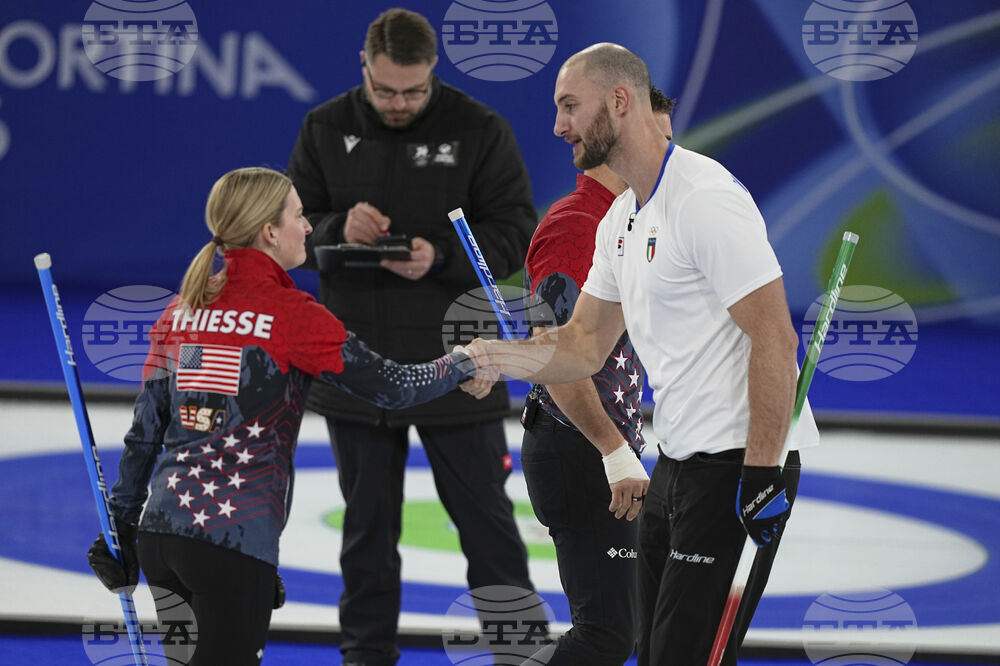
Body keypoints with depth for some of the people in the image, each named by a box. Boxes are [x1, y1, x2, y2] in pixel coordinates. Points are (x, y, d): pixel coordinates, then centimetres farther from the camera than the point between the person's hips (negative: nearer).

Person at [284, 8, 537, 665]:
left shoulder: (480, 130, -7)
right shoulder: (326, 130, 2)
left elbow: (516, 235, -7)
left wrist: (440, 258, -23)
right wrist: (337, 230, -18)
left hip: (456, 368, -3)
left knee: (485, 519, 4)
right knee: (367, 524, 13)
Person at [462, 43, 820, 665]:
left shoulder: (705, 195, -16)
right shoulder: (621, 220, 15)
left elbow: (775, 337, -20)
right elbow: (585, 346, 19)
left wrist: (761, 473, -23)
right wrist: (494, 356, 0)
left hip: (737, 463, -10)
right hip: (677, 463, 10)